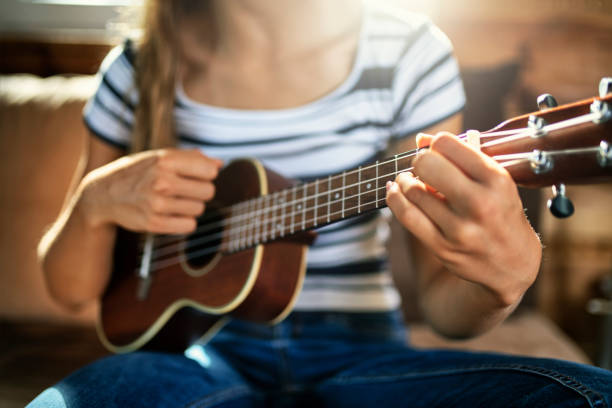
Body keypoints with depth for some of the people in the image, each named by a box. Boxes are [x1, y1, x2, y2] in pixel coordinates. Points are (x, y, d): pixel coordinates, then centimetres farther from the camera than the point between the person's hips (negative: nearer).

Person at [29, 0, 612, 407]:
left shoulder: (408, 56, -4)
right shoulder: (138, 71, 0)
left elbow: (441, 299, -4)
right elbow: (70, 289, 8)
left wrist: (507, 276, -28)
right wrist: (98, 201, -14)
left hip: (357, 354, 1)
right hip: (203, 354, 1)